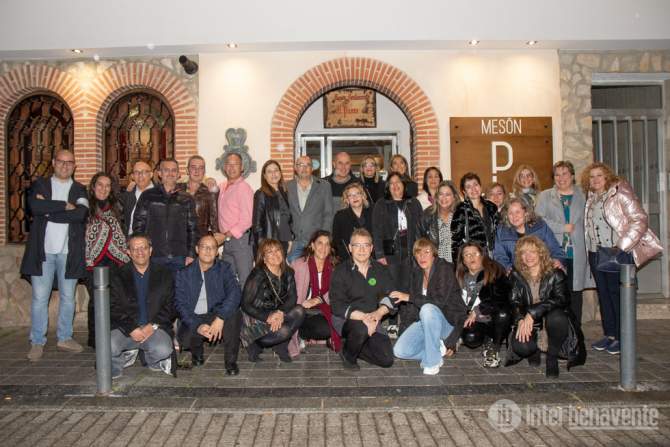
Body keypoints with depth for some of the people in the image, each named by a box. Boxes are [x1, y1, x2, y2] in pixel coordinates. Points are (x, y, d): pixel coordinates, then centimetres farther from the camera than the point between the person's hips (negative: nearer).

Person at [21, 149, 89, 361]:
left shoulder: (80, 190, 8)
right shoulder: (40, 184, 8)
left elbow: (81, 213, -12)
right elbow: (34, 206, -13)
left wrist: (48, 211, -11)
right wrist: (65, 205, -14)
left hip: (68, 252, 1)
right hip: (43, 250, -1)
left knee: (68, 297, 9)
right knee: (39, 298, 3)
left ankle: (65, 338, 22)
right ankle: (37, 342, 13)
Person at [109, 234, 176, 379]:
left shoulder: (165, 274, 8)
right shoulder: (117, 275, 7)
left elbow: (170, 306, 3)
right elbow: (114, 308, -1)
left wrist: (153, 325, -12)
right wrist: (131, 329, -15)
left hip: (155, 327, 0)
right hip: (126, 328, 1)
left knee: (163, 350, -29)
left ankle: (152, 361, 9)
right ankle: (128, 356, 9)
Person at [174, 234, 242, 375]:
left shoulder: (224, 268, 2)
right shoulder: (184, 273, 3)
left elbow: (235, 293, -15)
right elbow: (180, 304, -6)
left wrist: (220, 318, -29)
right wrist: (197, 326, -22)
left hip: (218, 318, 0)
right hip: (193, 320, 1)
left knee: (234, 313, -31)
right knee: (184, 339, -29)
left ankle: (231, 361, -12)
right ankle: (197, 353, 10)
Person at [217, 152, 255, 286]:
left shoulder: (244, 188, -9)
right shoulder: (222, 187, 13)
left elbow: (247, 219, -14)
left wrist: (226, 235, -13)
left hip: (241, 239, -8)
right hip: (227, 240, 8)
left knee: (244, 280, -5)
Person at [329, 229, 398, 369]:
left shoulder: (381, 271, 6)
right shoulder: (341, 271, -6)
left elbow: (390, 296, -1)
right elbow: (337, 306, -14)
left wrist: (379, 312, -22)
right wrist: (363, 317, -26)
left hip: (372, 320, 4)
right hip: (345, 319, -4)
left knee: (387, 360, -11)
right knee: (362, 329, -37)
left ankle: (353, 345, 14)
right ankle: (347, 354, -5)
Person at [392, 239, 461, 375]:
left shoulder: (445, 268, -11)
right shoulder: (416, 272, 7)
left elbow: (440, 301, -23)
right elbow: (412, 305, 8)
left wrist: (409, 297, -20)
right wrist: (403, 331, 1)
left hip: (447, 322, -5)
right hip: (424, 322, 5)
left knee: (427, 308, -38)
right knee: (399, 351, -16)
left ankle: (432, 361, -25)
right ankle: (437, 348, 3)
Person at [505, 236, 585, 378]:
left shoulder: (555, 274, -3)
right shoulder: (516, 276, 5)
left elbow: (561, 299, -18)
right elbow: (513, 303, -4)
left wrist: (532, 313, -29)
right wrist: (520, 320, -25)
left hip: (551, 324, -1)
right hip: (528, 328, 1)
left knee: (556, 317, -36)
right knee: (520, 347, -31)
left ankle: (552, 357, -9)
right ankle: (535, 350, 10)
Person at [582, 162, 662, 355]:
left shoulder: (620, 193, -7)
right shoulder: (591, 198, 12)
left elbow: (640, 219, -12)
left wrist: (622, 246, -17)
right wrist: (589, 248, 8)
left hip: (617, 252, -6)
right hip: (595, 253, 6)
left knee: (617, 293, -3)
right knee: (603, 293, 10)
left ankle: (622, 337, 7)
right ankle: (609, 334, 19)